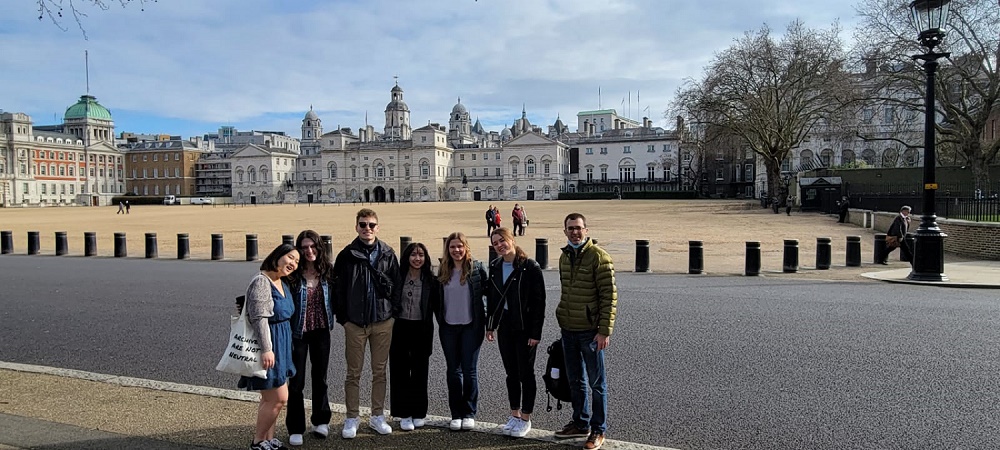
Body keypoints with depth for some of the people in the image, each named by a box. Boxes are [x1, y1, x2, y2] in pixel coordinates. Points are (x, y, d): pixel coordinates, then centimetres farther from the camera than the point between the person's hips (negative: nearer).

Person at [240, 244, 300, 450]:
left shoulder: (283, 284, 12)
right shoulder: (261, 281, -16)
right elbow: (259, 318, -22)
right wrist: (266, 349, -25)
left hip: (281, 343, 9)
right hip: (269, 343, -9)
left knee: (271, 398, 16)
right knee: (279, 398, -5)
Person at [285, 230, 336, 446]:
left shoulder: (327, 272, -2)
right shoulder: (293, 274, -12)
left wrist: (332, 320, 2)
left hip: (321, 331, 3)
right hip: (299, 332, -3)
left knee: (320, 377, 16)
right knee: (296, 381, 3)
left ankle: (321, 420, 32)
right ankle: (295, 429, 16)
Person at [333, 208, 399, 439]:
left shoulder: (388, 254, 2)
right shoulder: (347, 255, -4)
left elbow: (396, 285, 5)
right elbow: (338, 288, -2)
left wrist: (392, 312, 0)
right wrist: (342, 317, -4)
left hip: (383, 321, 2)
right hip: (355, 322, -2)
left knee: (379, 371, 11)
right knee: (354, 372, 7)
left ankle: (377, 416, 24)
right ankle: (352, 419, 19)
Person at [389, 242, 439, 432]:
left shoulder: (431, 280, 0)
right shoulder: (398, 278, -2)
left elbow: (436, 305, 4)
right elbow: (388, 300, 0)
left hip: (422, 330, 0)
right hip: (399, 328, 0)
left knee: (420, 372, 8)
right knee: (400, 372, 3)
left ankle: (418, 413, 20)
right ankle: (404, 414, 11)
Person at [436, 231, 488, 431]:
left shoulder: (477, 268, -5)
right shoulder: (443, 271, 6)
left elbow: (488, 292, -2)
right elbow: (437, 298, 13)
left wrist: (486, 320, -5)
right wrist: (440, 320, 7)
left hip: (471, 326, -3)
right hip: (448, 327, 4)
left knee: (470, 370, 1)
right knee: (453, 371, 8)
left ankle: (469, 413, 13)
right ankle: (456, 414, 17)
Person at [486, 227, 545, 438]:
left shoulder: (530, 267, -13)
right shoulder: (495, 267, 6)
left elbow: (539, 301, -14)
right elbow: (491, 297, 13)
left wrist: (536, 332, -17)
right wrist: (490, 325, 10)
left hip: (525, 328, -6)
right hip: (504, 327, 6)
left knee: (526, 373, 5)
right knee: (511, 373, 14)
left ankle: (526, 419, 17)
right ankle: (514, 414, 27)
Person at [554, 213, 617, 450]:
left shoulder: (599, 257, -13)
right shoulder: (564, 257, 9)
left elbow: (609, 295, -15)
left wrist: (605, 331, -18)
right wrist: (563, 321, 16)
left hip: (590, 330, -7)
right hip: (568, 330, 7)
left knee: (596, 382, 5)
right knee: (575, 380, 17)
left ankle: (598, 430, 17)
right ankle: (580, 423, 31)